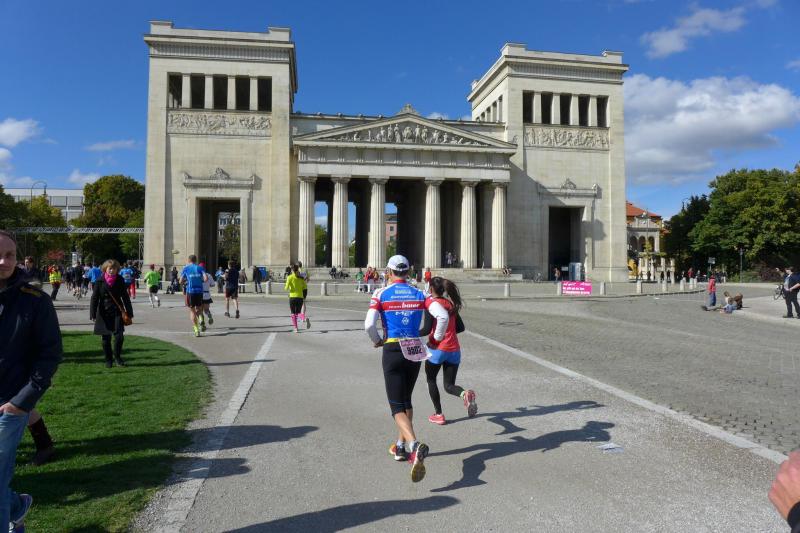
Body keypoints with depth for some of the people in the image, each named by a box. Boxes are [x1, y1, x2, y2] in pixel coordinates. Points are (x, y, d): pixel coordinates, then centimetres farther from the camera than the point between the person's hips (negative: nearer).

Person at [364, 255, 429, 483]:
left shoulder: (381, 294, -5)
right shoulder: (419, 294, 5)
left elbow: (369, 324, -14)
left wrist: (377, 341, 3)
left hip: (393, 351, -4)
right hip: (415, 350, 4)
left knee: (397, 406, -3)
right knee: (406, 399, 22)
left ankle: (414, 445, -27)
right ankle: (401, 446, 31)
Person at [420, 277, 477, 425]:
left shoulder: (431, 302, -9)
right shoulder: (450, 303, 11)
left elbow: (427, 329, -23)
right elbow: (460, 327, 13)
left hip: (437, 349, -5)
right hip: (454, 350, 5)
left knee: (431, 380, 18)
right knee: (449, 385, 12)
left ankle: (438, 415, 20)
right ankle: (465, 394, -20)